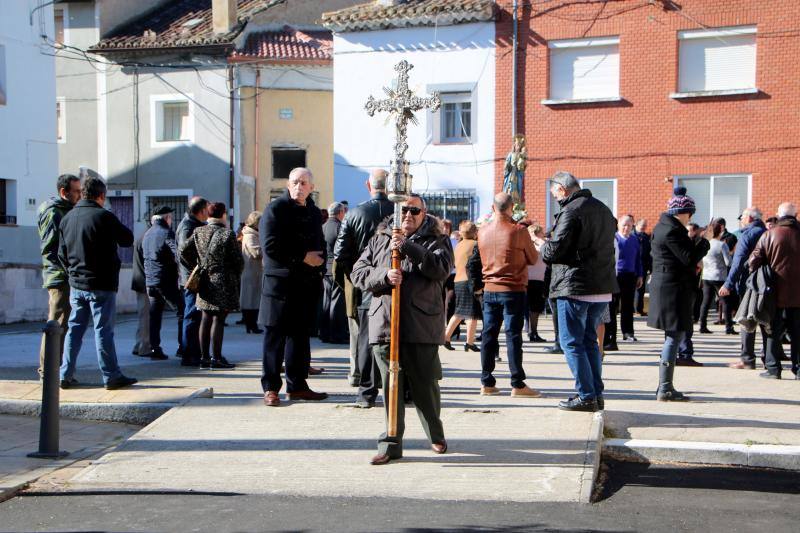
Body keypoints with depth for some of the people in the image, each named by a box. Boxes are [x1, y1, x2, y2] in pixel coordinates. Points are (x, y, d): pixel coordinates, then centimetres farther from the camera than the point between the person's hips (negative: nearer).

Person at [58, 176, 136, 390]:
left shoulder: (67, 218, 6)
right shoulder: (104, 217, -13)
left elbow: (62, 253, 10)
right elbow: (128, 240, -1)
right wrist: (116, 229, 16)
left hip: (76, 284, 6)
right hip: (101, 285, -6)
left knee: (74, 329, 12)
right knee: (103, 330, -1)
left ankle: (66, 375, 15)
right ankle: (112, 376, 5)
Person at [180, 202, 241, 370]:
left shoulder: (198, 232, 5)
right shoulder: (228, 234, -9)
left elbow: (184, 252, 4)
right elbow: (238, 261, -8)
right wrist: (236, 277, 10)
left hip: (204, 281, 5)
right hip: (223, 282, -5)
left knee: (206, 319, 11)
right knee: (218, 319, -4)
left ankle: (204, 357, 15)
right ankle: (216, 358, -2)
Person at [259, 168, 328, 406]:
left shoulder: (314, 212, 16)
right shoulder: (275, 208, -5)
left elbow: (320, 244, 25)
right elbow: (270, 246, -15)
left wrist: (319, 266, 7)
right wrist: (303, 257, -15)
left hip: (307, 283, 6)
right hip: (280, 281, -6)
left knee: (300, 334, 10)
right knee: (275, 335, -1)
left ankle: (297, 385, 18)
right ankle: (270, 388, 5)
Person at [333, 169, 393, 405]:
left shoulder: (354, 214, -3)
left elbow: (340, 254, -2)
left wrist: (344, 282, 12)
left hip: (363, 288, 0)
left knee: (365, 339, 6)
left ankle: (367, 391, 7)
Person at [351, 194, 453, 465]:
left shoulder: (436, 240, 7)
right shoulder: (379, 239, 16)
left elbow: (441, 268, -12)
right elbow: (358, 272, 9)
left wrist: (407, 248, -20)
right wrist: (384, 275, -11)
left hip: (421, 326, -2)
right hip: (384, 325, 2)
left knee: (425, 386, 6)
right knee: (390, 386, 5)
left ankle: (436, 435, 28)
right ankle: (391, 444, 12)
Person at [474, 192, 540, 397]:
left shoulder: (482, 231, 1)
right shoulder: (518, 231, -12)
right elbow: (533, 259, -1)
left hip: (489, 290, 4)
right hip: (513, 290, -4)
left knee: (489, 334, 9)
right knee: (513, 336, -1)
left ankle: (487, 383, 12)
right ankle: (517, 384, 0)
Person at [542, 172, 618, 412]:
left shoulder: (571, 211, -13)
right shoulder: (603, 209, 16)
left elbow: (554, 251, -17)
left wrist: (543, 246, 6)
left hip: (576, 287, -8)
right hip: (603, 287, 9)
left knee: (572, 342, -1)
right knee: (590, 340, 16)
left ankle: (586, 396, -2)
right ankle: (597, 394, 17)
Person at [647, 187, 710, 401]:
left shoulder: (663, 226, 15)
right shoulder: (672, 230, -17)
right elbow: (690, 257, -19)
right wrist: (704, 241, -6)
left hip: (665, 285, 11)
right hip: (673, 288, -11)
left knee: (674, 336, 15)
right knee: (675, 336, -7)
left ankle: (665, 386, 19)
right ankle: (665, 389, -5)